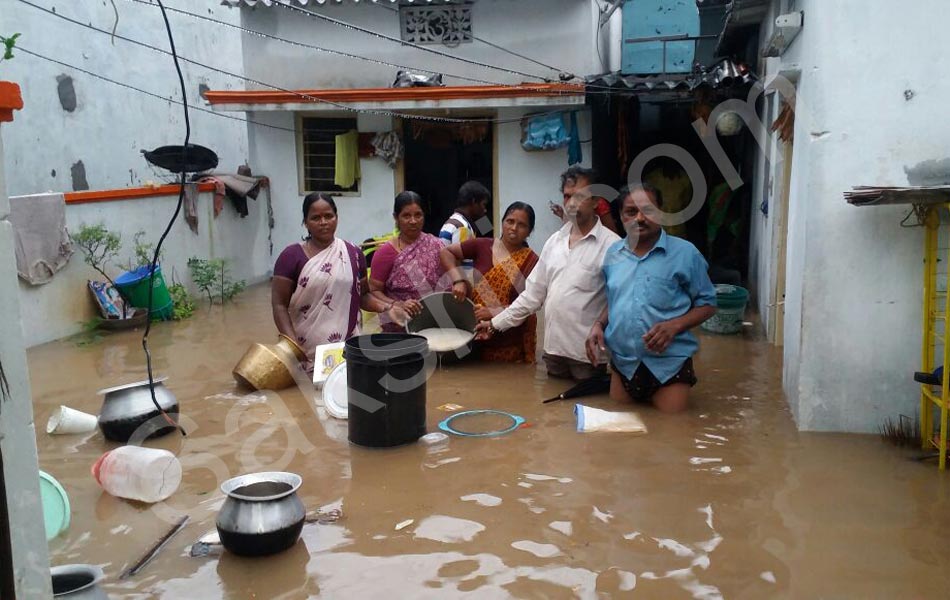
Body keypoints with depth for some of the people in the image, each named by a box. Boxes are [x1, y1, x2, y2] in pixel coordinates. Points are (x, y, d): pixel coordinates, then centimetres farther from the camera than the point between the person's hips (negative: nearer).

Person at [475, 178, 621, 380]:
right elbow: (533, 293, 13)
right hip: (553, 347, 6)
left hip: (588, 353, -5)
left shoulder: (610, 245, -10)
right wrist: (496, 324, 11)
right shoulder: (554, 241, 10)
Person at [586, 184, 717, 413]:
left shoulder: (685, 252, -7)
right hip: (622, 363, 4)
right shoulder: (612, 254, 7)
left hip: (670, 364, -4)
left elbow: (707, 304, -2)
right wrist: (598, 324, -1)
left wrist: (674, 326, -18)